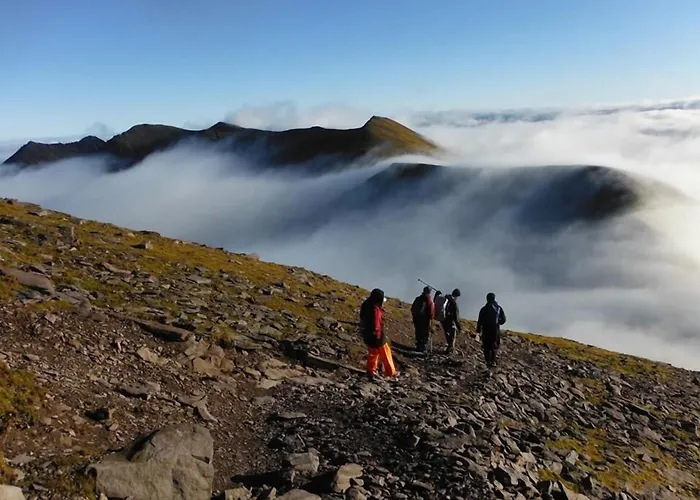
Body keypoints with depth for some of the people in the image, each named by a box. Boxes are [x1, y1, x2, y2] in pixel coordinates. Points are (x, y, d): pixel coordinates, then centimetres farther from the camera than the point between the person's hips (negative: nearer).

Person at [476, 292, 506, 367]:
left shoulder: (484, 309, -9)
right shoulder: (499, 308, 0)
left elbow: (480, 321, -9)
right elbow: (503, 319, 3)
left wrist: (478, 329, 3)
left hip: (486, 331, -3)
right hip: (495, 330, 3)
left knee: (487, 347, 5)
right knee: (494, 346, 16)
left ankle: (488, 362, 0)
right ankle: (493, 361, 14)